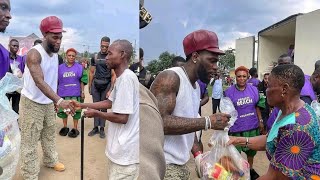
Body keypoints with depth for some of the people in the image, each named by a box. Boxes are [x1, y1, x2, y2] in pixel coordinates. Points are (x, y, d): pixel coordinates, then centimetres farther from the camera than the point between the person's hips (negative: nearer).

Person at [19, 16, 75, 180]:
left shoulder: (55, 53, 1)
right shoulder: (34, 54, -24)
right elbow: (39, 81, -38)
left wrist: (56, 100, 12)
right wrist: (59, 100, -49)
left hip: (48, 102, 8)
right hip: (31, 103, -7)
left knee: (49, 134, 22)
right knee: (30, 141, 2)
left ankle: (51, 161, 42)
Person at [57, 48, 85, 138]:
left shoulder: (79, 67, 2)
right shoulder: (60, 67, 5)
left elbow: (82, 81, 3)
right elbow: (57, 81, 9)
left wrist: (82, 92, -1)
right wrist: (55, 92, 8)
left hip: (75, 93, -2)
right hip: (63, 93, 2)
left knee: (76, 110, 4)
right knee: (63, 110, 11)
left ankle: (75, 128, 19)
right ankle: (65, 127, 30)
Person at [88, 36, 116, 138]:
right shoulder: (95, 57, 8)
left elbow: (113, 75, -5)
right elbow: (91, 72, 13)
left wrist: (110, 90, -11)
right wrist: (89, 86, 9)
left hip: (106, 85, -3)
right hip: (95, 84, 3)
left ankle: (102, 129, 14)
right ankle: (95, 127, 18)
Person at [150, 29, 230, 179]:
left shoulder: (197, 86, 10)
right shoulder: (169, 78, -17)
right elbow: (159, 122, -29)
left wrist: (197, 153, 4)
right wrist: (208, 122, -25)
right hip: (161, 165, -8)